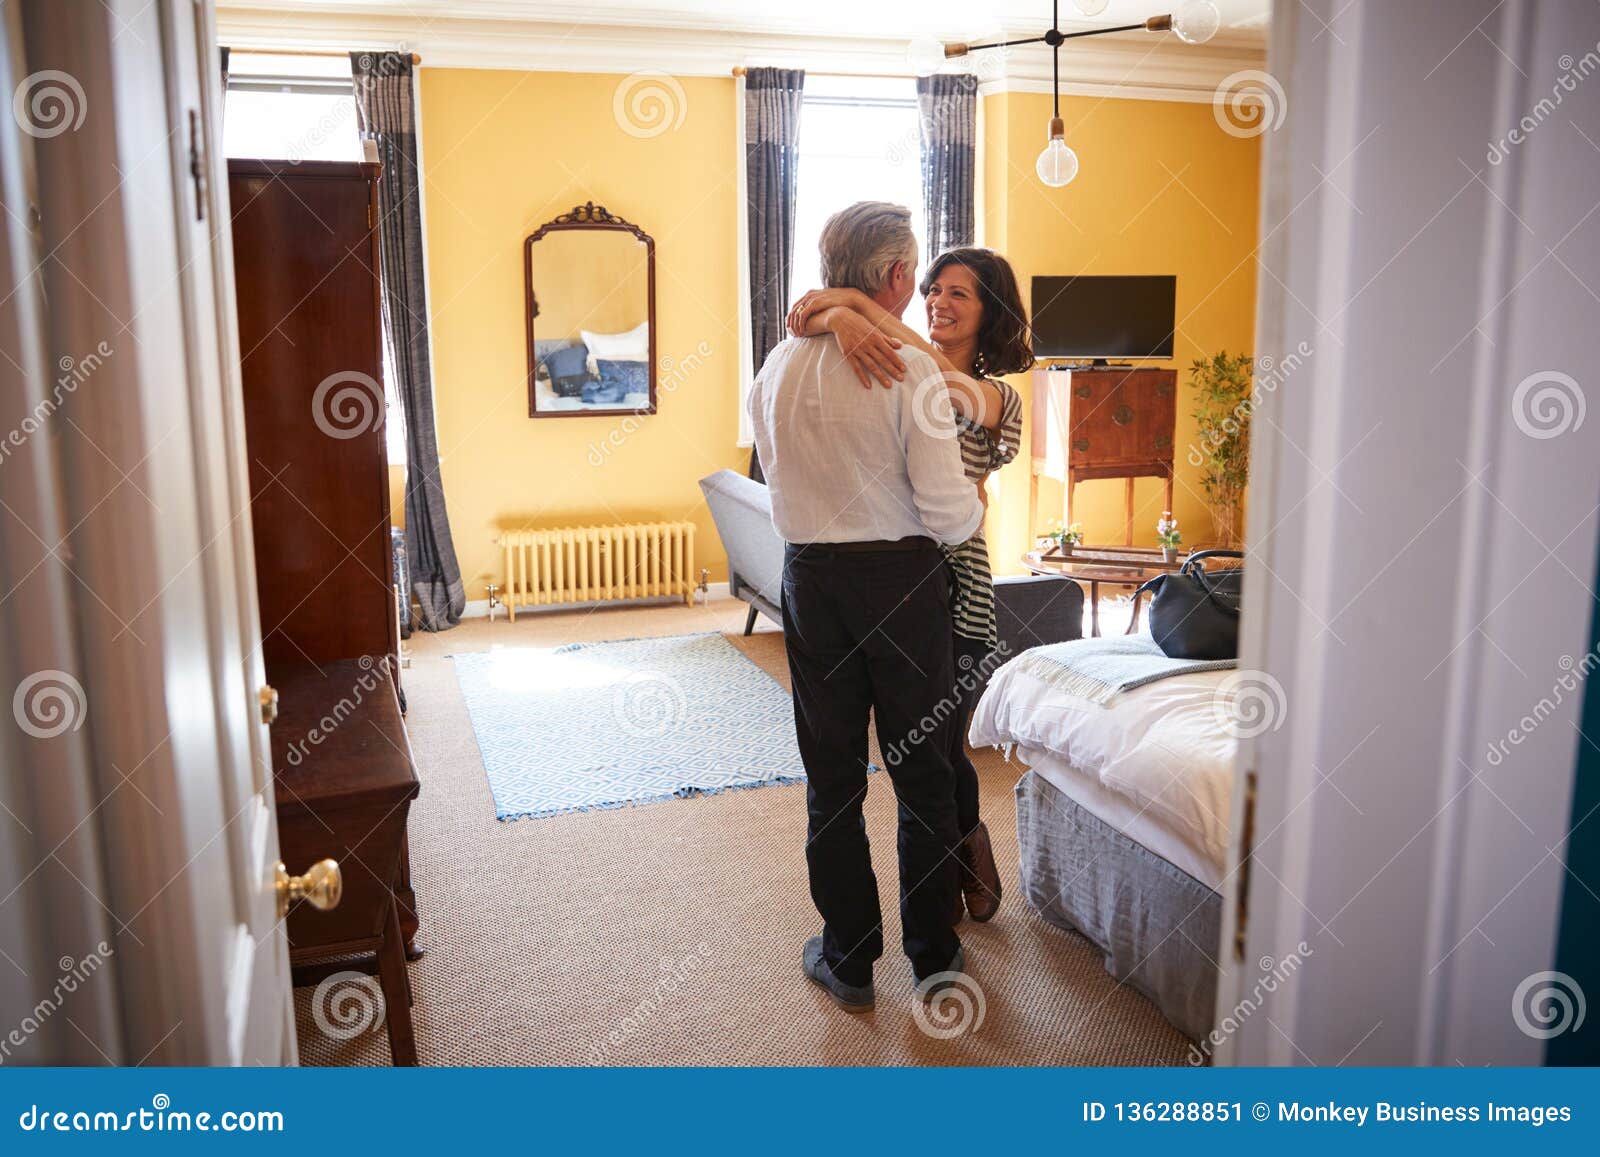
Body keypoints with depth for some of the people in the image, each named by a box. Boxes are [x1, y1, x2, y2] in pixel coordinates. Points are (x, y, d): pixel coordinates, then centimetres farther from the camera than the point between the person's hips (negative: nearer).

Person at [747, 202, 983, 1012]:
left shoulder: (777, 368, 2)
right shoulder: (910, 371, -14)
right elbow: (948, 510, -16)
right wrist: (974, 511, 6)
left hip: (810, 579, 4)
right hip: (902, 578, -3)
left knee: (832, 777, 13)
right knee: (924, 771, 12)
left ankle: (848, 960, 23)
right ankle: (933, 954, 24)